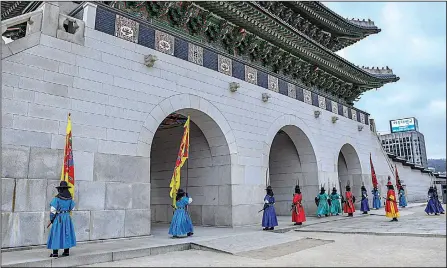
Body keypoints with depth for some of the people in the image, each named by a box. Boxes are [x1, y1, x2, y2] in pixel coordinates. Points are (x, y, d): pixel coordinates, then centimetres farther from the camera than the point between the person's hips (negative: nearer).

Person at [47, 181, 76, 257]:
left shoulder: (57, 198, -14)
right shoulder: (70, 198, 1)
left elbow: (53, 210, -14)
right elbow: (72, 208, 12)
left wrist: (51, 219, -2)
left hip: (58, 218, -5)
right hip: (67, 217, 5)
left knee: (56, 234, 2)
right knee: (67, 233, 11)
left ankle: (55, 253, 3)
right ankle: (66, 251, 15)